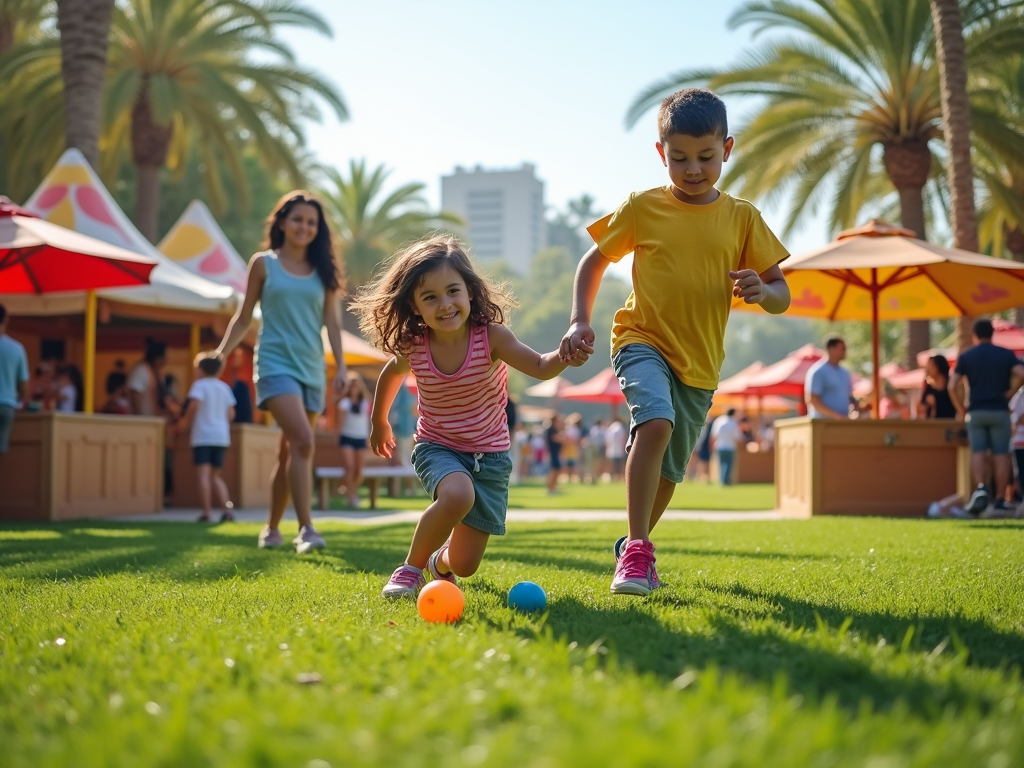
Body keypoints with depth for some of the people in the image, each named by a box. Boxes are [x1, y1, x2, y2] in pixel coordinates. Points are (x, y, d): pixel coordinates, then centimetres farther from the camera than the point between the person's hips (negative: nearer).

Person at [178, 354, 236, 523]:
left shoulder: (199, 385, -3)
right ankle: (226, 508, 0)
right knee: (215, 476, 14)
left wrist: (185, 421, -6)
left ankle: (205, 512, -16)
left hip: (202, 436, -6)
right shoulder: (224, 387, 14)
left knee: (203, 474, -9)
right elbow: (231, 413, 12)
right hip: (221, 436, 6)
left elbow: (194, 404, -19)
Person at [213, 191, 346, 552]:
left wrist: (341, 366, 0)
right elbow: (244, 317, 8)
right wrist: (220, 353, -2)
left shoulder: (323, 270, 11)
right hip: (276, 364, -4)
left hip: (312, 369, 4)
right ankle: (306, 528, -25)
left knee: (290, 451, 9)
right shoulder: (263, 264, 5)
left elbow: (332, 321, 9)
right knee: (302, 441, -22)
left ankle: (272, 528, 21)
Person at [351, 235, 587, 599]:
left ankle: (440, 562, 42)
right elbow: (391, 375, 9)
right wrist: (378, 424, 22)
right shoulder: (412, 348, -13)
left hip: (489, 455, 1)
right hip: (437, 447, 0)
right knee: (458, 495, -38)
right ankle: (411, 568, -12)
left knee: (465, 565, 2)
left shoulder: (491, 336, -20)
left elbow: (540, 368, -21)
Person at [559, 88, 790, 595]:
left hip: (700, 362, 3)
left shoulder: (742, 218, 1)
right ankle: (637, 552, -24)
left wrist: (762, 291, -22)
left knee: (670, 469, 14)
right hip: (643, 341, -3)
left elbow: (781, 295, 2)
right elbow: (593, 262, 7)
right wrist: (579, 321, -7)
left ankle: (632, 544, 40)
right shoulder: (642, 208, -3)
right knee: (656, 422, -31)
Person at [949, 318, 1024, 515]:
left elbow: (952, 386, -4)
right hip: (999, 411, 0)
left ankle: (980, 487, -24)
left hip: (976, 411, 0)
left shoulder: (966, 356, 4)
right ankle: (1000, 500, 3)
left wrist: (961, 410, 6)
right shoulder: (1006, 354, 4)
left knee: (977, 451, 1)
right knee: (1001, 454, 4)